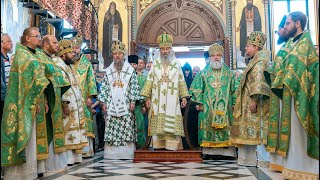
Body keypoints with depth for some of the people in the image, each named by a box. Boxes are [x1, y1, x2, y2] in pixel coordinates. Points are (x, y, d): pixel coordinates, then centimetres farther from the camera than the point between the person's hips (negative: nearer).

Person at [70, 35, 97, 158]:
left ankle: (87, 149, 3)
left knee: (84, 123, -2)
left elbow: (91, 80, 2)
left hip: (83, 99, -1)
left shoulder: (86, 63, 7)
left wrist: (90, 96, -7)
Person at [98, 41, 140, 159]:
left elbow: (134, 87, 2)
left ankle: (126, 153, 3)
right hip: (111, 105, 2)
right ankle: (111, 153, 7)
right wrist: (103, 102, 3)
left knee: (127, 129, -4)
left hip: (125, 105, -2)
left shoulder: (130, 70, 6)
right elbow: (104, 87, 10)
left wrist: (133, 101, -6)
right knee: (111, 130, 0)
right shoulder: (108, 71, 12)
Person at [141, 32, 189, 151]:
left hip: (172, 100, -1)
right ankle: (158, 144, 4)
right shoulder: (155, 64, 9)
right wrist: (148, 97, 0)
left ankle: (172, 145, -1)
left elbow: (181, 81, 8)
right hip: (157, 99, 1)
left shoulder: (177, 64, 8)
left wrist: (184, 96, 0)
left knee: (172, 122, -5)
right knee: (158, 122, -1)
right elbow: (149, 81, 6)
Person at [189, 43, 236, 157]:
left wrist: (234, 104, 3)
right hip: (208, 108, -1)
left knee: (225, 130, -2)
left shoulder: (228, 72, 11)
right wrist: (199, 103, -2)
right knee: (208, 128, -3)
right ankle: (209, 151, 4)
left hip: (225, 107, 1)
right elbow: (196, 88, 6)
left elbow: (234, 90, 10)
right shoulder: (204, 72, 8)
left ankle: (226, 151, 3)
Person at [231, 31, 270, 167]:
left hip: (255, 103, -10)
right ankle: (249, 159, 15)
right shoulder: (254, 61, 20)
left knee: (257, 130, -7)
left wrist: (254, 100, -25)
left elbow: (258, 82, -20)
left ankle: (264, 160, -1)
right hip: (249, 104, 10)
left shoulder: (259, 61, -10)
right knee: (252, 131, 10)